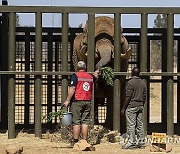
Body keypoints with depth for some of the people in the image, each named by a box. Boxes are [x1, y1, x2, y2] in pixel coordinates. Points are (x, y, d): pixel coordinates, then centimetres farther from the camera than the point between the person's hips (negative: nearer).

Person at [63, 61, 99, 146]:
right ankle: (85, 141, 4)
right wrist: (96, 73, 58)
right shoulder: (90, 76, 10)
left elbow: (72, 89, -12)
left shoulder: (75, 76, -5)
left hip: (77, 101, -4)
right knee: (85, 122, 5)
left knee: (76, 122, -3)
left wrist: (67, 100, -9)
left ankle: (75, 141, -4)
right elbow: (95, 78, 36)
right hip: (88, 101, 4)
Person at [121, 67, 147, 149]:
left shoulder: (130, 82, -11)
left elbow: (128, 97, -14)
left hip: (131, 106, -7)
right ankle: (141, 142, 11)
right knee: (140, 125, 9)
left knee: (131, 125, -5)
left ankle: (131, 142, -7)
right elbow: (144, 97, 12)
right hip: (140, 106, 7)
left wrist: (123, 108, -10)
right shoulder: (143, 83, 10)